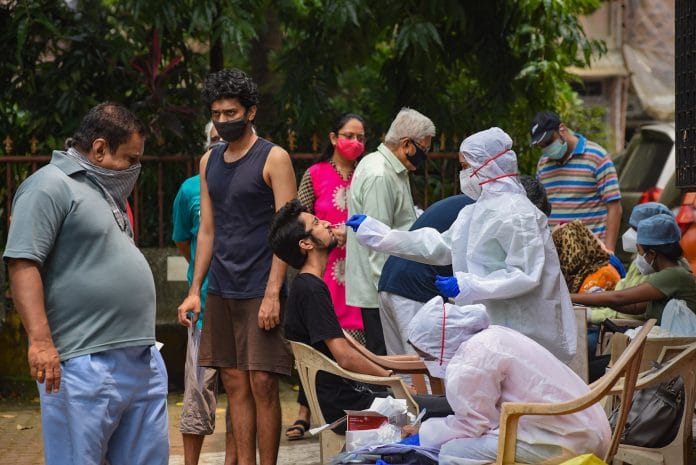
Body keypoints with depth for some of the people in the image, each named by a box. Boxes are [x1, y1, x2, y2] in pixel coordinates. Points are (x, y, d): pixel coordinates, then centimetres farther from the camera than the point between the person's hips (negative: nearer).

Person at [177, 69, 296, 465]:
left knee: (262, 383, -6)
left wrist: (272, 294, -16)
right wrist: (195, 291, 9)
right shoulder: (209, 162, 13)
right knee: (235, 384, 6)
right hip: (220, 291, 5)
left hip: (260, 291, -5)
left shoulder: (273, 158, -4)